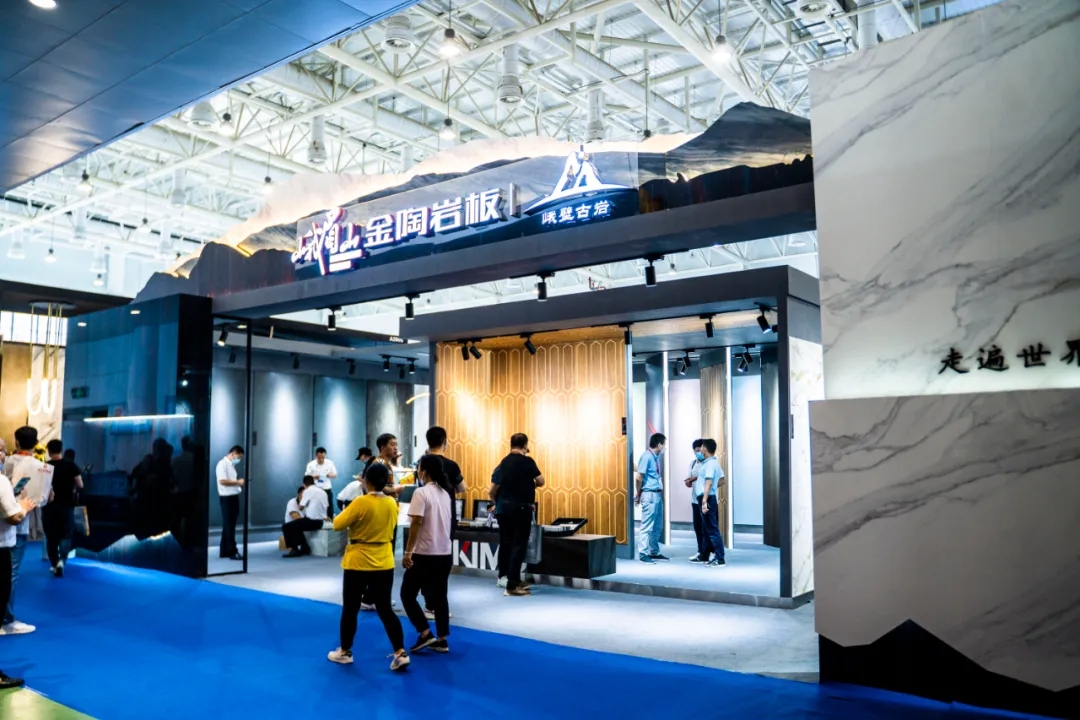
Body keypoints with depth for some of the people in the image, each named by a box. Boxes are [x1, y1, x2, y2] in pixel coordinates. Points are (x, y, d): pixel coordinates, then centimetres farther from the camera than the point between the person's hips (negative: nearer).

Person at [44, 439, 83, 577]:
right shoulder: (71, 465, -5)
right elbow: (80, 485, -5)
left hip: (49, 506, 0)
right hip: (66, 506, 0)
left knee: (51, 537, 10)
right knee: (65, 535, 14)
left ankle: (55, 565, 9)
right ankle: (61, 560, -5)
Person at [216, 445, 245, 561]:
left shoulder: (231, 465, 18)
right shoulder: (222, 464, -11)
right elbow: (222, 481, -21)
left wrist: (239, 484, 7)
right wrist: (238, 482, -16)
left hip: (234, 497, 9)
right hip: (227, 497, -9)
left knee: (230, 525, 12)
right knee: (228, 525, -5)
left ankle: (224, 551, 18)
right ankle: (232, 552, -2)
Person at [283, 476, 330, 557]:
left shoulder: (308, 491, -8)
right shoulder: (323, 491, 13)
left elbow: (301, 507, -5)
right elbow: (327, 507, 20)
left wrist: (301, 499, 14)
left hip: (311, 521, -8)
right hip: (320, 522, 8)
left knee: (286, 527, 3)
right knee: (296, 527, 29)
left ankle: (294, 549, -2)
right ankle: (305, 548, 20)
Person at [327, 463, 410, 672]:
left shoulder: (361, 502, -18)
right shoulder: (392, 504, -1)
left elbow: (338, 525, -10)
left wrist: (346, 512, 8)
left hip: (358, 563, -4)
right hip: (384, 564, 5)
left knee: (350, 609, 12)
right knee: (385, 609, 9)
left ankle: (345, 652, 24)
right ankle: (401, 653, 2)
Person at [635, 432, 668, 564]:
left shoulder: (656, 457, 12)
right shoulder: (646, 457, -16)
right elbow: (639, 477, -16)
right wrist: (638, 494, -5)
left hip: (658, 494, 9)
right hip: (649, 495, -9)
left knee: (657, 527, 15)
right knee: (647, 526, -4)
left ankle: (654, 552, 25)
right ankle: (643, 554, 3)